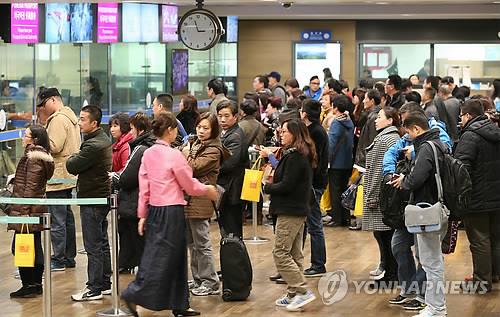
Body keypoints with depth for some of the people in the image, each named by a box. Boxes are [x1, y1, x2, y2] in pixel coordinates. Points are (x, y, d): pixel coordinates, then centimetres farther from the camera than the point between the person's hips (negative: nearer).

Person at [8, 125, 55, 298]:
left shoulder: (33, 158, -15)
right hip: (37, 210, 10)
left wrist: (23, 211, -19)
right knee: (35, 248, 13)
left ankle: (29, 285, -3)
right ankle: (36, 285, 19)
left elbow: (30, 187, -18)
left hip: (28, 210, -10)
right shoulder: (42, 156, 14)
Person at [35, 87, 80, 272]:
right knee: (67, 217, 15)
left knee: (57, 219, -6)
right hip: (68, 177, 11)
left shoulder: (58, 119, -14)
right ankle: (69, 257, 21)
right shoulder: (70, 117, 18)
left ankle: (58, 260, -4)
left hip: (57, 178, -11)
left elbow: (54, 146, -21)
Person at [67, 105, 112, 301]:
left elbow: (72, 167, -18)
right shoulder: (103, 139, 11)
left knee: (93, 246, -4)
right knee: (102, 243, 15)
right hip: (102, 196, 10)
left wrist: (72, 158, 1)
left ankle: (94, 288, 1)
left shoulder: (93, 145, -22)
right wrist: (77, 160, -3)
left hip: (92, 199, -10)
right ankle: (105, 283, 22)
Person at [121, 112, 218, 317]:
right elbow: (190, 186, -5)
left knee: (175, 257, 14)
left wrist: (142, 215, 13)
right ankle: (134, 295, -7)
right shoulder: (174, 155, -14)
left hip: (154, 210, 7)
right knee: (161, 258, -1)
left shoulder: (148, 154, 5)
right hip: (172, 211, -7)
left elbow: (144, 188, 8)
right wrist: (208, 190, 13)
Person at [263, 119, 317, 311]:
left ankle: (303, 291, -11)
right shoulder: (302, 155, 13)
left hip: (290, 212, -10)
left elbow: (286, 185, -21)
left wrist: (266, 188, -7)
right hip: (298, 210, 10)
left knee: (280, 253, -8)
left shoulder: (294, 157, -17)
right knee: (294, 254, 13)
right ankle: (293, 295, 18)